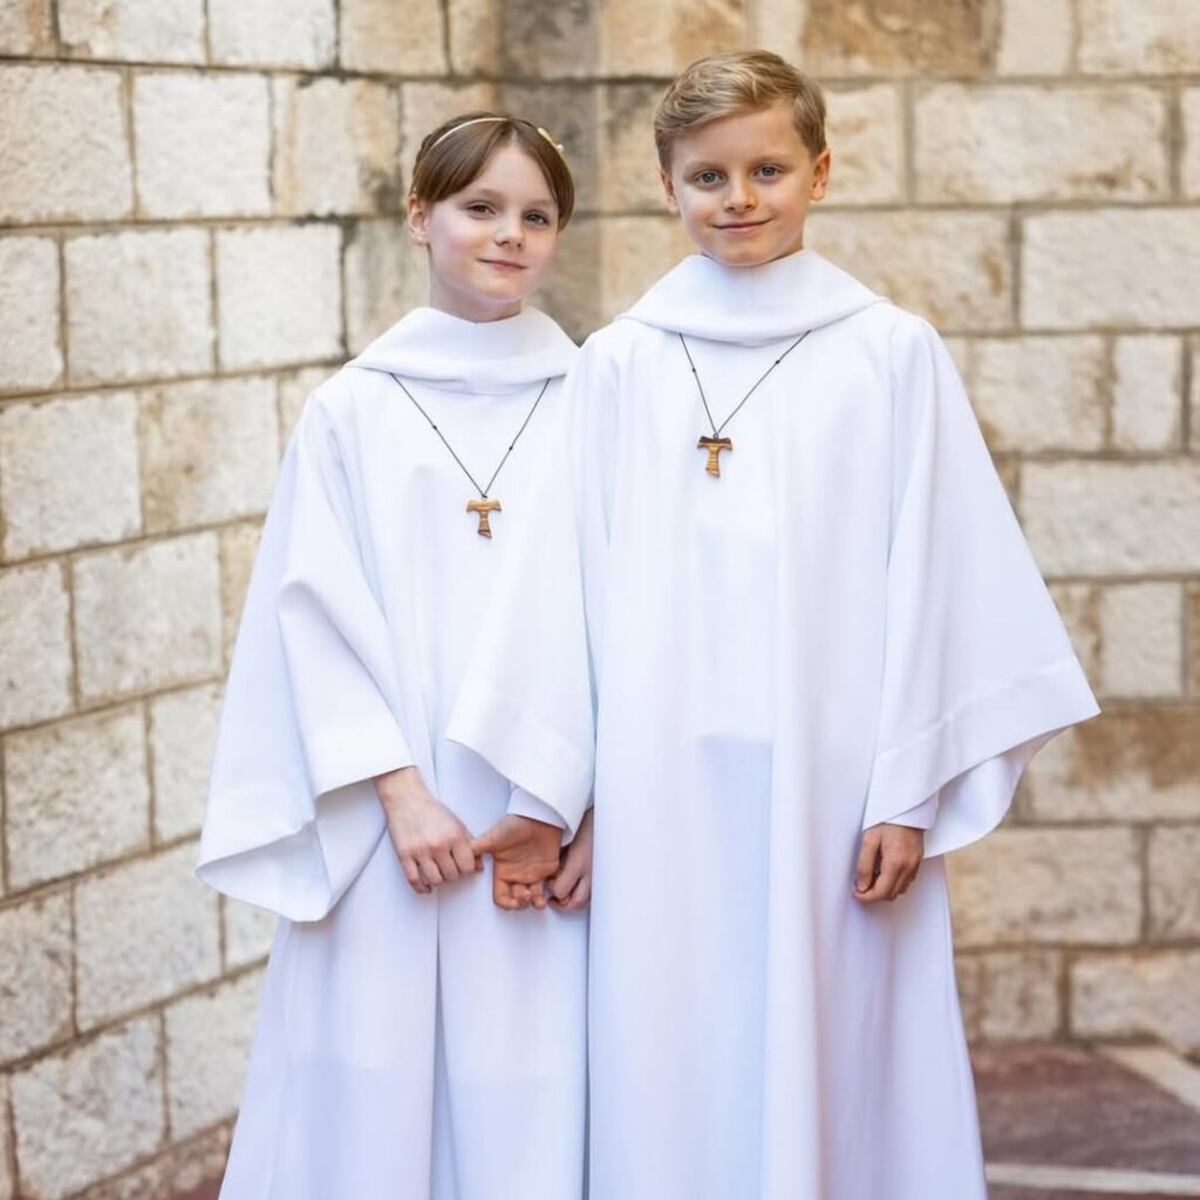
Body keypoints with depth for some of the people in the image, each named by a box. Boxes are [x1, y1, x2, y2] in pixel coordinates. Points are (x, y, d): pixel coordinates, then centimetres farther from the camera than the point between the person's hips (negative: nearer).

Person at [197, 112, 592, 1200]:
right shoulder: (354, 411, 3)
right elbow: (318, 616, -1)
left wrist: (589, 807, -8)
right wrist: (400, 791, -10)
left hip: (559, 834, 0)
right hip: (393, 828, 0)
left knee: (535, 1101, 2)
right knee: (379, 1099, 2)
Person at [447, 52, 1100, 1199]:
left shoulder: (893, 354, 1)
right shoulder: (618, 364, 5)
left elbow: (929, 579, 0)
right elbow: (564, 581, 6)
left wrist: (908, 794, -5)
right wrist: (550, 795, 4)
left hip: (831, 778, -1)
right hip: (663, 791, 1)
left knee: (832, 1070, 3)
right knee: (673, 1075, 5)